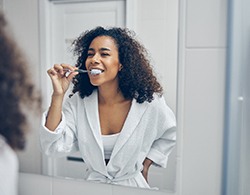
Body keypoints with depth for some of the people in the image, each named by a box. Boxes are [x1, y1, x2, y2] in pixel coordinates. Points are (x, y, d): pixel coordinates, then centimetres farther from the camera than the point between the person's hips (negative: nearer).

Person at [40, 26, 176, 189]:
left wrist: (145, 164, 1)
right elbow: (53, 148, -18)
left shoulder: (149, 102, -11)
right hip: (93, 183, 1)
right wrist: (58, 95, -22)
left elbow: (170, 135, 7)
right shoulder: (77, 102, -8)